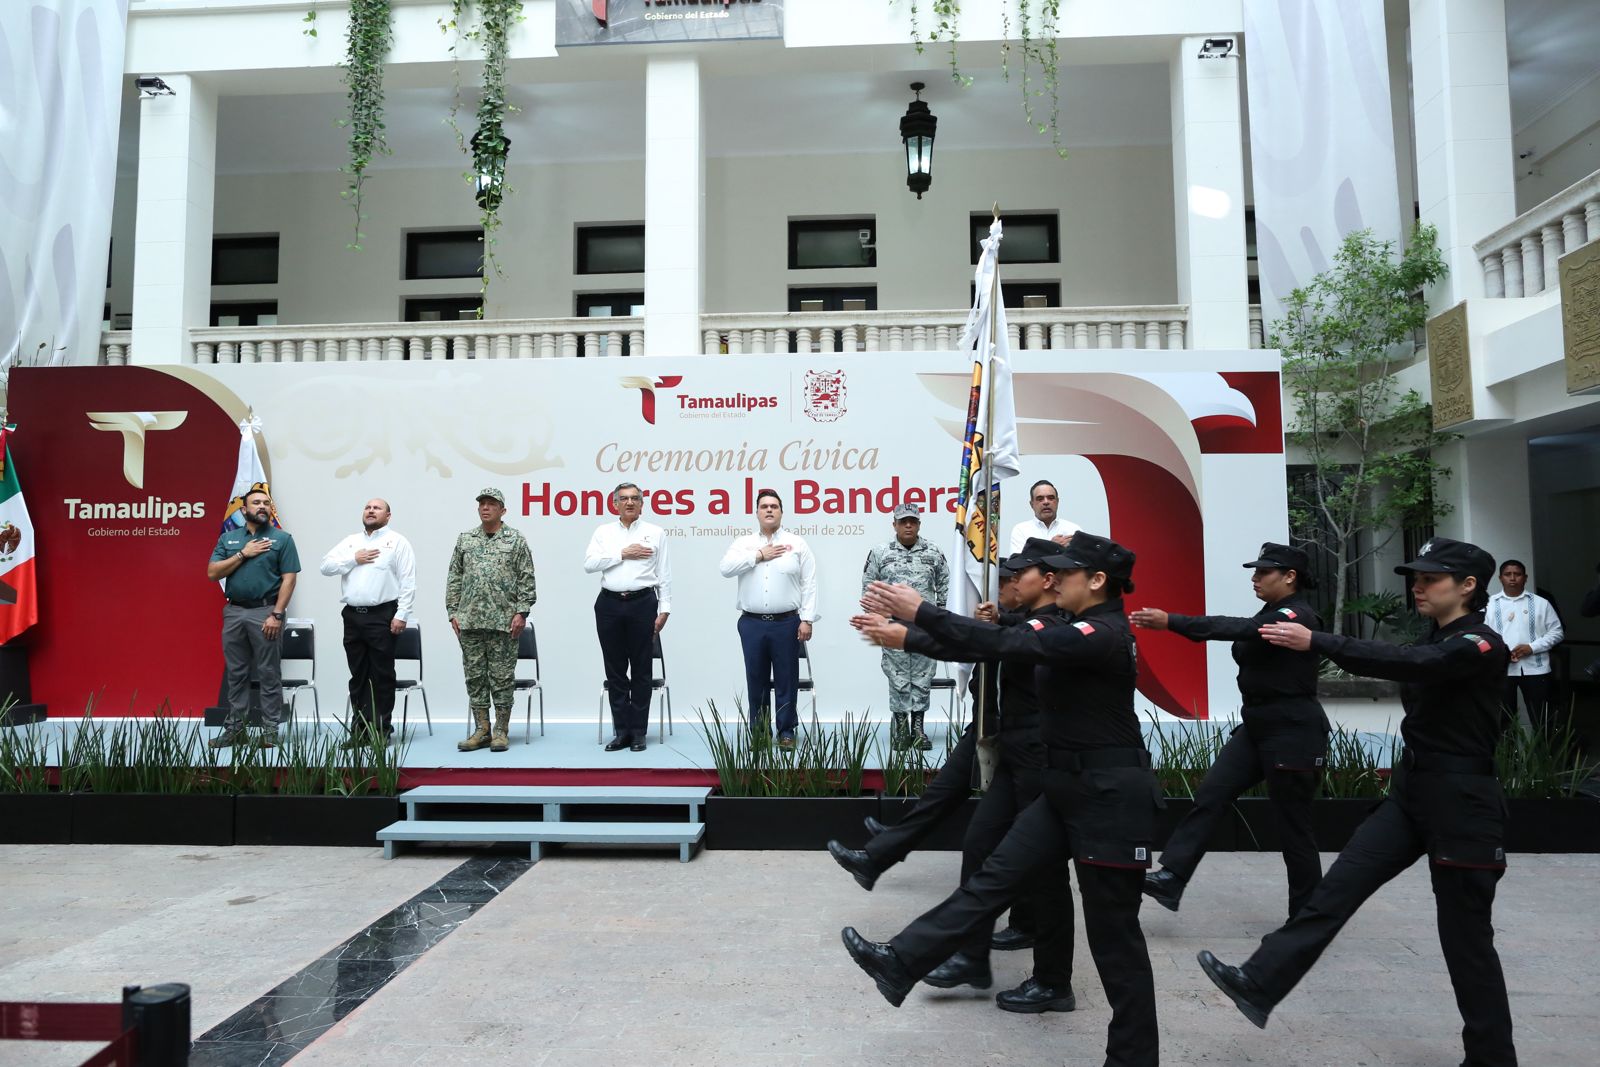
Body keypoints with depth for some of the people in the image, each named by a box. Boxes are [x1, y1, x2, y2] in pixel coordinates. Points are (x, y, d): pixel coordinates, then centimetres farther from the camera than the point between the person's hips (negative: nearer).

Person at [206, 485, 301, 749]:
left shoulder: (282, 539, 1)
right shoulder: (228, 539, 11)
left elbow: (288, 579, -5)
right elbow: (212, 573, 3)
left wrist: (277, 615, -14)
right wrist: (243, 554, -8)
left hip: (266, 612, -4)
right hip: (233, 612, 4)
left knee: (269, 674, 0)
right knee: (236, 674, 10)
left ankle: (270, 730, 5)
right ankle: (234, 728, 17)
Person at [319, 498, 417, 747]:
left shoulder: (397, 542, 1)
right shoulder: (350, 542, 17)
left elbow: (407, 582, -6)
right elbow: (326, 566, 8)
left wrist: (402, 615, -13)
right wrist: (354, 559, -5)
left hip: (382, 616, -5)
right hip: (353, 615, 5)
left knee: (382, 675, -1)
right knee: (358, 675, 9)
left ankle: (381, 730, 6)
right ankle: (360, 730, 16)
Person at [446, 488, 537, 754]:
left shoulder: (516, 540, 3)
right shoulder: (465, 540, 12)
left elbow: (526, 580, -1)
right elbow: (454, 579, 12)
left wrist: (521, 612, -8)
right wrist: (452, 612, 5)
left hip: (503, 621, -3)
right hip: (470, 620, 4)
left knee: (502, 677, 0)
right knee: (475, 676, 6)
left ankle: (501, 731, 8)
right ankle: (481, 730, 14)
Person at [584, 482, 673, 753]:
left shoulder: (655, 533, 7)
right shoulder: (604, 532, 11)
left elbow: (664, 574, 5)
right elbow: (589, 564, -2)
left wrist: (664, 609, -2)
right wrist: (622, 554, -8)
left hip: (642, 603, -2)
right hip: (610, 604, 2)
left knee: (641, 669, 2)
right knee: (615, 670, 5)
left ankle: (638, 732, 10)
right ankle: (621, 730, 13)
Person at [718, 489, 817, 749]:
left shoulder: (797, 544, 5)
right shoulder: (743, 543, 10)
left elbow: (809, 584, 1)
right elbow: (726, 568, -7)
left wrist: (806, 620, -7)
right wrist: (759, 556, -9)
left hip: (786, 622, -2)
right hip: (752, 623, 2)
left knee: (786, 680, 3)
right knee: (756, 679, 7)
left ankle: (786, 731, 12)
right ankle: (759, 731, 17)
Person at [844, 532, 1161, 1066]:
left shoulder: (1104, 635, -20)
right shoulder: (1071, 628, 9)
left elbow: (1006, 644, -28)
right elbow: (1007, 640, 5)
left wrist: (920, 612, -25)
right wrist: (906, 635, -1)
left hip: (1110, 794, -9)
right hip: (1070, 786, 9)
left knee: (1113, 931, 3)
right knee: (995, 875, 6)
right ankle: (901, 964, 9)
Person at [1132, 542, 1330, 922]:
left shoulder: (1298, 617, -17)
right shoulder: (1271, 614, 15)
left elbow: (1238, 628, -32)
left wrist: (1170, 622, -39)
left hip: (1293, 733, -9)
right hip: (1257, 727, 9)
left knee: (1293, 825, 2)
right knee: (1210, 795, -3)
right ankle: (1171, 879, -8)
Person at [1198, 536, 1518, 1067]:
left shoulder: (1482, 647, -16)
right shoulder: (1437, 640, 12)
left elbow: (1409, 663, -35)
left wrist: (1316, 642, -41)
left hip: (1461, 805, -8)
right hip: (1410, 793, 8)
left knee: (1465, 938, 3)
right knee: (1337, 887, -2)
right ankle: (1258, 986, -4)